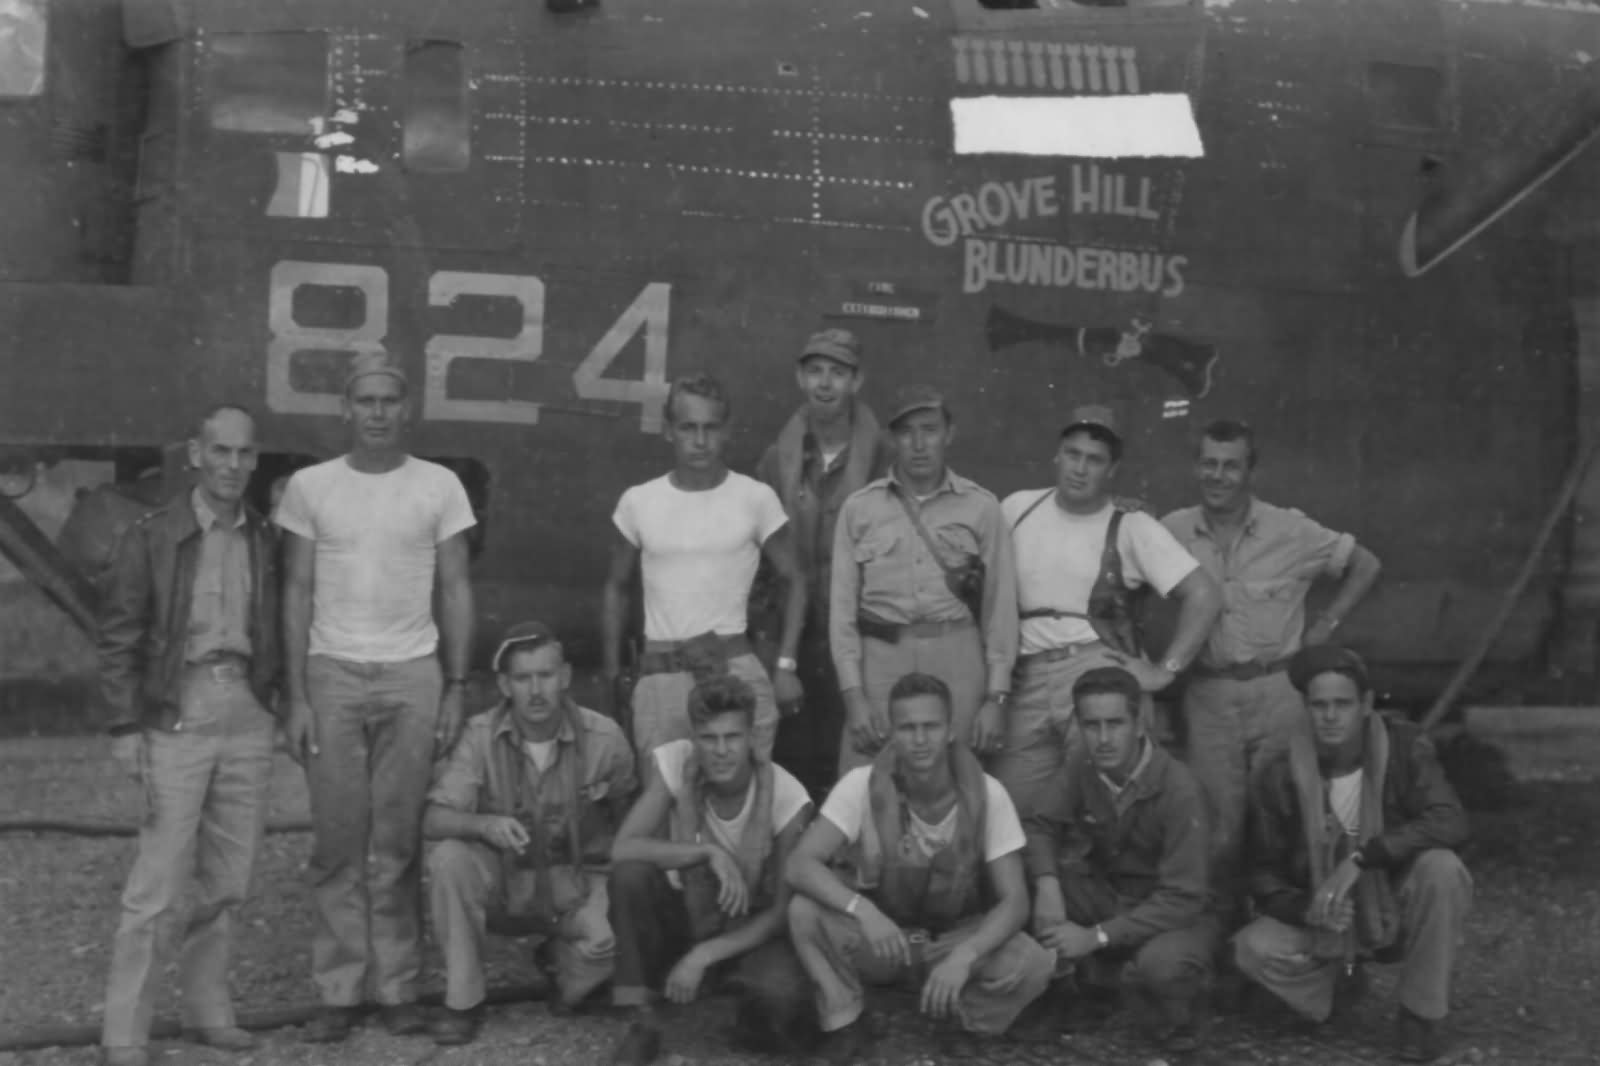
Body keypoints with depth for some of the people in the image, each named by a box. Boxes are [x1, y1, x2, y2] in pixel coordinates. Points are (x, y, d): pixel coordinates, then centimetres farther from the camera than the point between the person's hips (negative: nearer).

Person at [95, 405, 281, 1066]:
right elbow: (117, 638, -5)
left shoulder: (264, 541, 8)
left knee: (229, 879, 10)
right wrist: (124, 728, -9)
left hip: (247, 715, 4)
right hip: (177, 716, -4)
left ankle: (206, 1009, 24)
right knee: (159, 882, -5)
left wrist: (284, 703, 8)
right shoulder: (152, 538, -5)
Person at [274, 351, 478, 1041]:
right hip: (332, 674, 1)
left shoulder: (439, 486, 4)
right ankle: (339, 992, 11)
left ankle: (397, 989, 10)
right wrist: (296, 696, -1)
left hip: (413, 675, 0)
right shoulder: (310, 487, 5)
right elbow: (297, 593, 5)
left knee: (397, 842, 1)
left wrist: (456, 688, -1)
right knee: (339, 841, 2)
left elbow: (456, 590, 5)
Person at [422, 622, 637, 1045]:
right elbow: (434, 820, -19)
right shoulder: (481, 735, -13)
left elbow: (633, 823, -1)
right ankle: (463, 1001, -12)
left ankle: (569, 971, 9)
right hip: (504, 882, 1)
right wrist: (486, 824, -38)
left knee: (606, 940, -31)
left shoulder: (603, 737, -13)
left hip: (578, 882, -1)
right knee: (448, 857, -28)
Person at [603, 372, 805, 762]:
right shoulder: (638, 501, 5)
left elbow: (792, 581, 6)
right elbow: (617, 587, 15)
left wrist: (786, 665, -2)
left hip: (735, 666, -2)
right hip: (659, 672, 2)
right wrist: (612, 670, 11)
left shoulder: (756, 498, -1)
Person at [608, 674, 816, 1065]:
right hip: (685, 915, 2)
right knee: (630, 873, -30)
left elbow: (783, 909, -17)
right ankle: (644, 1020, -15)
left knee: (780, 993, -35)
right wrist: (709, 852, -35)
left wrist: (703, 956, -26)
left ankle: (756, 1016, 5)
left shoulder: (786, 796, -21)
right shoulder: (674, 763, -19)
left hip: (749, 929, -2)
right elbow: (622, 849, -26)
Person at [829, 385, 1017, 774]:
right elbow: (842, 606, 5)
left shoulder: (981, 507, 6)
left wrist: (996, 697, 0)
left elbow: (999, 606, 5)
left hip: (958, 660, 0)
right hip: (879, 659, 0)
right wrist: (853, 694, -3)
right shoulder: (858, 508, 7)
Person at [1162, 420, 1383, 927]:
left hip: (1277, 691, -1)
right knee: (1220, 827, 3)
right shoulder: (1174, 532, 0)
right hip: (1208, 696, 1)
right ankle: (1227, 928, 16)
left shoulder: (1290, 532, -3)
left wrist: (1325, 625, 4)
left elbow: (1365, 565, 9)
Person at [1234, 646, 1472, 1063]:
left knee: (1440, 868, -32)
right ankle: (1337, 975, 10)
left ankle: (1420, 1014, -11)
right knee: (1254, 950, -26)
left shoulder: (1404, 747, -14)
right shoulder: (1279, 777, -12)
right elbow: (1264, 873, -5)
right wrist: (1307, 909, -27)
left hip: (1398, 910, -1)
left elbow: (1450, 822, -29)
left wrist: (1359, 859, -37)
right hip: (1323, 922, 1)